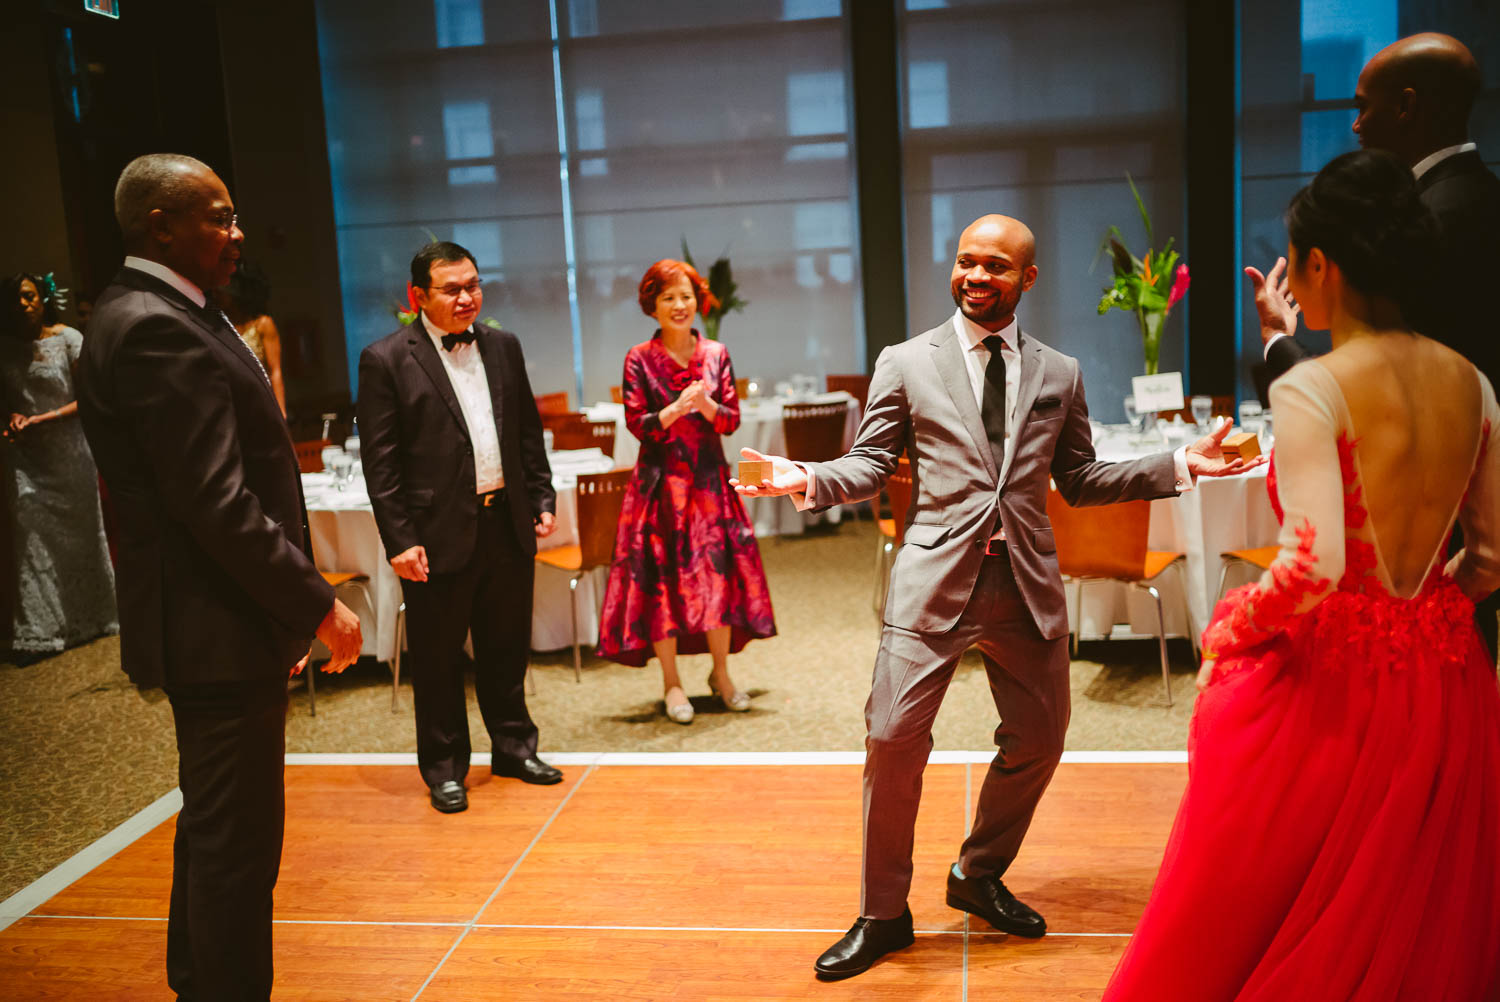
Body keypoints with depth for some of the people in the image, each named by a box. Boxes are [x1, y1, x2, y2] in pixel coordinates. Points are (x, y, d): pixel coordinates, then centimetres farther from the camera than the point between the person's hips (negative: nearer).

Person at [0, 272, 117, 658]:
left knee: (80, 532, 7)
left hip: (69, 452, -2)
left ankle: (92, 617, 21)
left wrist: (43, 419, -16)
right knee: (32, 535, -2)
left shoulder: (68, 339, -6)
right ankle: (39, 630, 1)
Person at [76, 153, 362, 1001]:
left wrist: (292, 601, 17)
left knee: (216, 830, 23)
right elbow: (216, 505, -25)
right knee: (237, 842, 0)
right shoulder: (154, 329, -20)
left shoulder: (161, 317, 13)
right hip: (220, 631, -11)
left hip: (218, 622, 11)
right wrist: (319, 605, -17)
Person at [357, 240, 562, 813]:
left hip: (508, 526, 5)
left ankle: (514, 747, 33)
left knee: (507, 648, 17)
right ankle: (444, 767, 23)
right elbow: (380, 462, -8)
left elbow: (529, 434, 16)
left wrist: (542, 499, 8)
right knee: (438, 659, 7)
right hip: (440, 534, -4)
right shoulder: (386, 360, -6)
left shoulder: (504, 347, 9)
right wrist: (400, 541, -12)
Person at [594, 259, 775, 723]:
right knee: (662, 578, 0)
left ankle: (721, 675, 18)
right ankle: (672, 684, 12)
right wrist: (675, 409, -22)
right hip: (661, 483, -2)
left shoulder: (716, 354, 6)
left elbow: (732, 419, 1)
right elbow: (637, 424, -7)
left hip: (709, 479, 2)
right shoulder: (639, 359, -1)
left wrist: (705, 404, -18)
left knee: (720, 572, 3)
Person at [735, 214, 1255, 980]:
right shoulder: (905, 364, 5)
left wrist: (1180, 465, 6)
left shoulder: (1059, 374, 12)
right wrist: (809, 480, -16)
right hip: (935, 578, -3)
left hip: (1027, 584, 3)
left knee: (1038, 739, 12)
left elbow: (1078, 480, 15)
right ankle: (883, 915, 12)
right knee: (893, 740, -7)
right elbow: (871, 464, 3)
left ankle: (979, 876, 36)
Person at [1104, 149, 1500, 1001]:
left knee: (1248, 923, 13)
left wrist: (1233, 626, -9)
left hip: (1330, 681, -6)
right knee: (1426, 925, 22)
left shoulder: (1310, 390, -17)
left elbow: (1314, 565, -25)